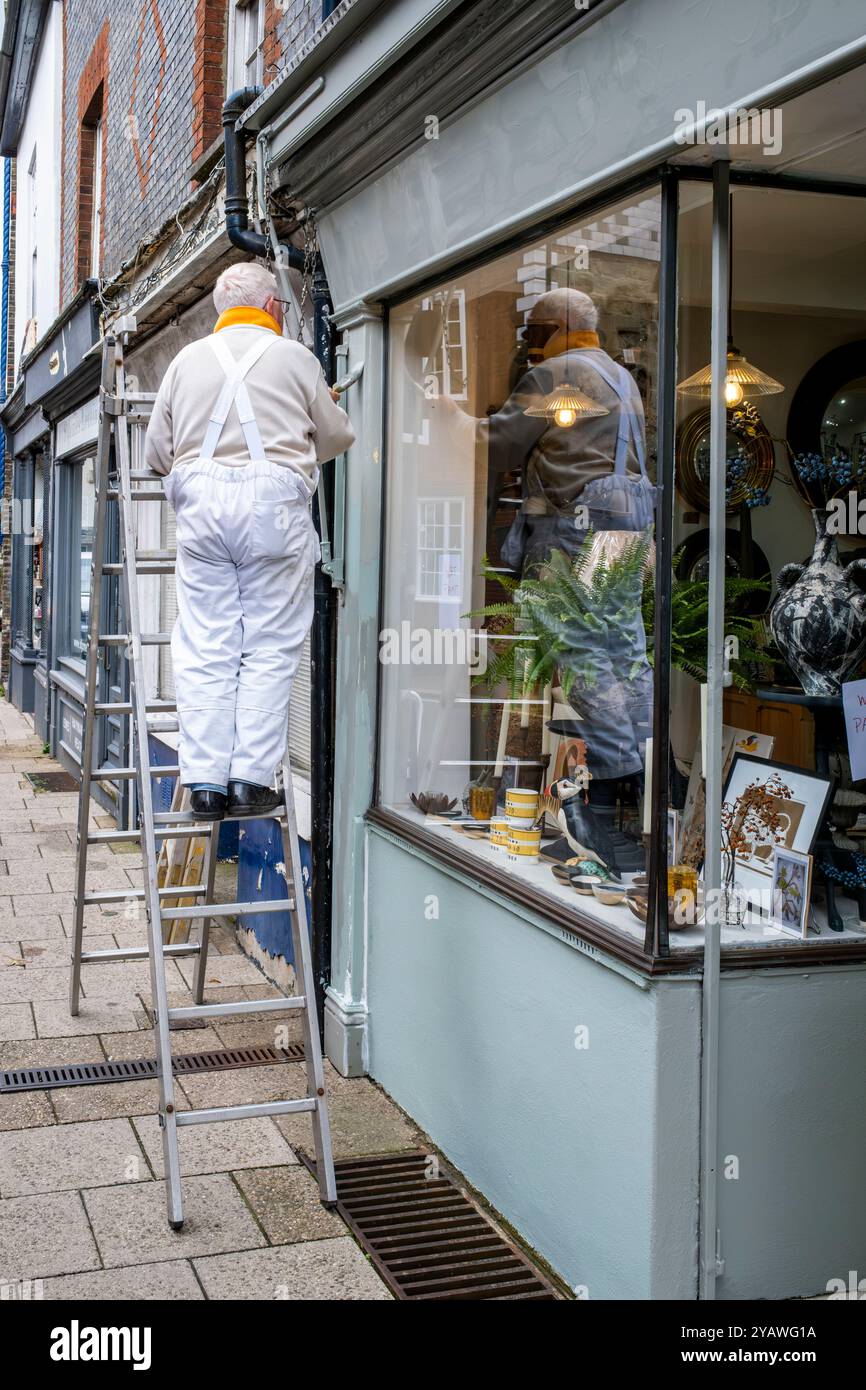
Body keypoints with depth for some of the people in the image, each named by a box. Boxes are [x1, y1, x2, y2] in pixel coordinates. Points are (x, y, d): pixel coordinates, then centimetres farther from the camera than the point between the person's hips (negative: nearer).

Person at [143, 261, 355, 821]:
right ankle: (251, 779, -2)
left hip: (200, 502, 3)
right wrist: (330, 404, 35)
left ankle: (206, 781, 2)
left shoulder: (187, 359, 15)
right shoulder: (294, 357, 7)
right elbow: (336, 438, 14)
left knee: (205, 646, 3)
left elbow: (157, 453, 16)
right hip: (274, 500, -3)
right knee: (269, 646, 1)